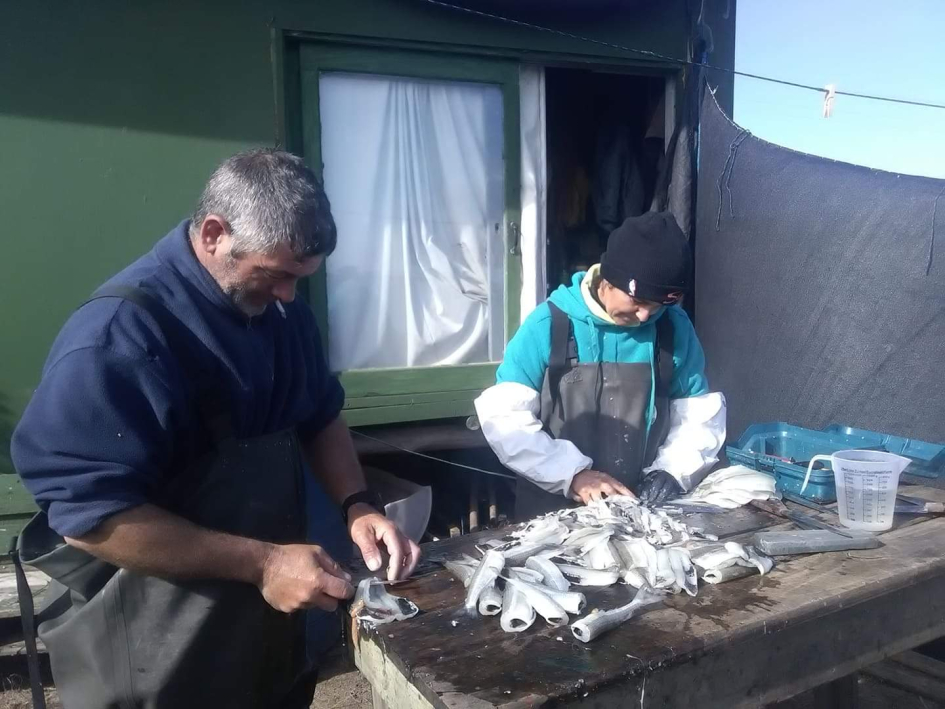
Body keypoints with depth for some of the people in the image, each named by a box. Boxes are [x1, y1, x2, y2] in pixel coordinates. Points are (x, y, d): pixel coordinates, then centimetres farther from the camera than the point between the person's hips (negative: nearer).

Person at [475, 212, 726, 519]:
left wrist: (670, 470, -7)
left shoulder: (675, 328, -1)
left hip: (642, 509, 2)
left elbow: (699, 413, 9)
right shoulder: (549, 325, -10)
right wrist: (573, 473, -18)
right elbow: (504, 416, -11)